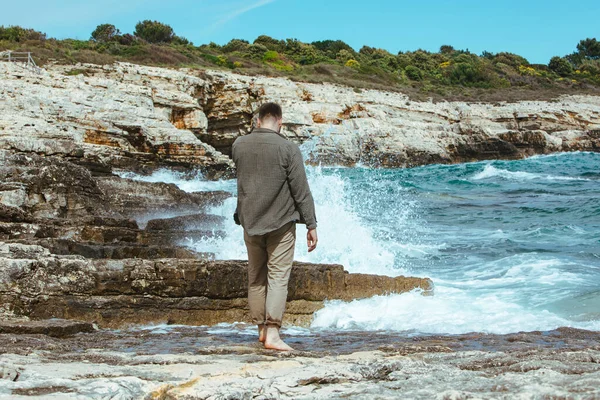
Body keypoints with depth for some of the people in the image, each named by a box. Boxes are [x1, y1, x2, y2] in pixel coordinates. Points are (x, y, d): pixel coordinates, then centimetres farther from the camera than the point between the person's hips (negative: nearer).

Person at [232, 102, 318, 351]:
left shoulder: (239, 145, 2)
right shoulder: (288, 148, -10)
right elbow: (301, 190, -10)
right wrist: (311, 224, -5)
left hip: (250, 222, 4)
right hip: (281, 222, -4)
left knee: (256, 277, 14)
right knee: (278, 277, -4)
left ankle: (262, 329, 20)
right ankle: (272, 333, -11)